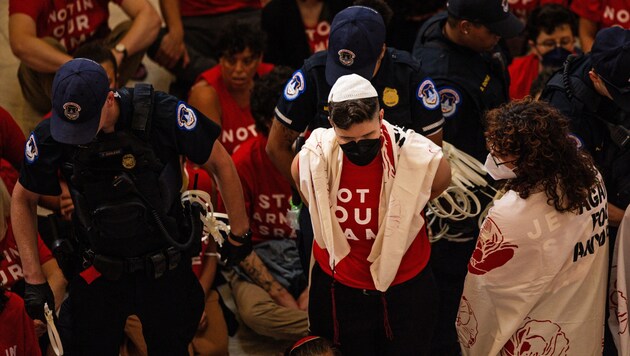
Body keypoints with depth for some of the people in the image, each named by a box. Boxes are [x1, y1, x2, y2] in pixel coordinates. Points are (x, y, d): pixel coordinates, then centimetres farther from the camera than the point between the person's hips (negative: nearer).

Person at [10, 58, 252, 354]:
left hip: (167, 271, -1)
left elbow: (220, 163, -8)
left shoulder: (162, 114, -23)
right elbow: (23, 199, 1)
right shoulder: (49, 137, -16)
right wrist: (33, 279, -3)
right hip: (99, 273, 1)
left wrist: (239, 233, 0)